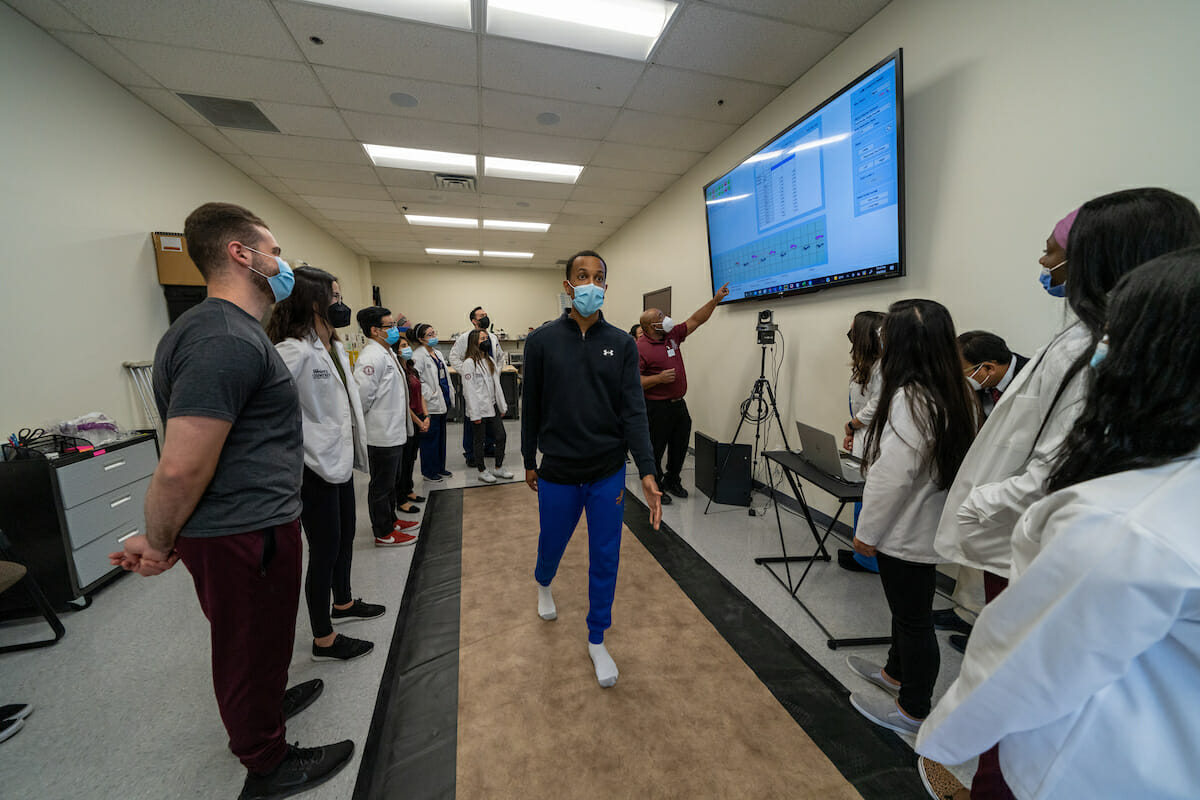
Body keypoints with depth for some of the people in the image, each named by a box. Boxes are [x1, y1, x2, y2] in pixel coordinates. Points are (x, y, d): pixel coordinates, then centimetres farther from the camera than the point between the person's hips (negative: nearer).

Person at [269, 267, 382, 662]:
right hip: (315, 467, -9)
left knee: (345, 536, 23)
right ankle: (324, 641, 24)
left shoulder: (337, 348, 10)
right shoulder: (295, 350, -21)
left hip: (341, 460, 9)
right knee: (324, 549, 4)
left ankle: (343, 603, 46)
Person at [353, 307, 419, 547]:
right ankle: (383, 533, 17)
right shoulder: (371, 357, -20)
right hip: (382, 435, -10)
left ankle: (391, 520, 37)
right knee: (381, 485, 4)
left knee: (390, 481, 22)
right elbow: (362, 395, -25)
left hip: (395, 432, 10)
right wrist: (364, 425, -10)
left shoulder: (386, 353, 14)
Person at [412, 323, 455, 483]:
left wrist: (450, 392, 13)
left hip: (443, 403, 9)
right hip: (431, 405, -9)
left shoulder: (437, 353, 14)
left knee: (441, 436, 16)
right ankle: (428, 472, 12)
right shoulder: (418, 356, -13)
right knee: (430, 438, 0)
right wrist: (430, 395, -19)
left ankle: (440, 467, 28)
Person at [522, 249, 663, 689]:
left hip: (608, 474, 1)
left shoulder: (621, 344, -3)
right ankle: (543, 585, 59)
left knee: (605, 560, 11)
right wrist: (529, 462, 9)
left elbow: (633, 410, -8)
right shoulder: (542, 340, -5)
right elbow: (531, 406, 3)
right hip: (557, 474, 0)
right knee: (551, 545, 21)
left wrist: (647, 472, -18)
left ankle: (596, 640, 36)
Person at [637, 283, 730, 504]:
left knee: (680, 447, 18)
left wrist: (715, 300, 6)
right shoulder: (640, 348, -16)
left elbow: (695, 320, 12)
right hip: (657, 408, -8)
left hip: (679, 404, 8)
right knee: (655, 450, 5)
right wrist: (658, 378, -25)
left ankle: (672, 481, 37)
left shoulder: (672, 335, 7)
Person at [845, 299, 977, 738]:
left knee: (913, 617, 9)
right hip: (929, 528, 9)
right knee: (909, 609, 25)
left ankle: (912, 709, 29)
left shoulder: (910, 399, -26)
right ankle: (897, 672, 46)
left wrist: (867, 532, -13)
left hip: (905, 535, -9)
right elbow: (938, 463, 10)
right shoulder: (955, 395, 3)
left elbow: (891, 477, -25)